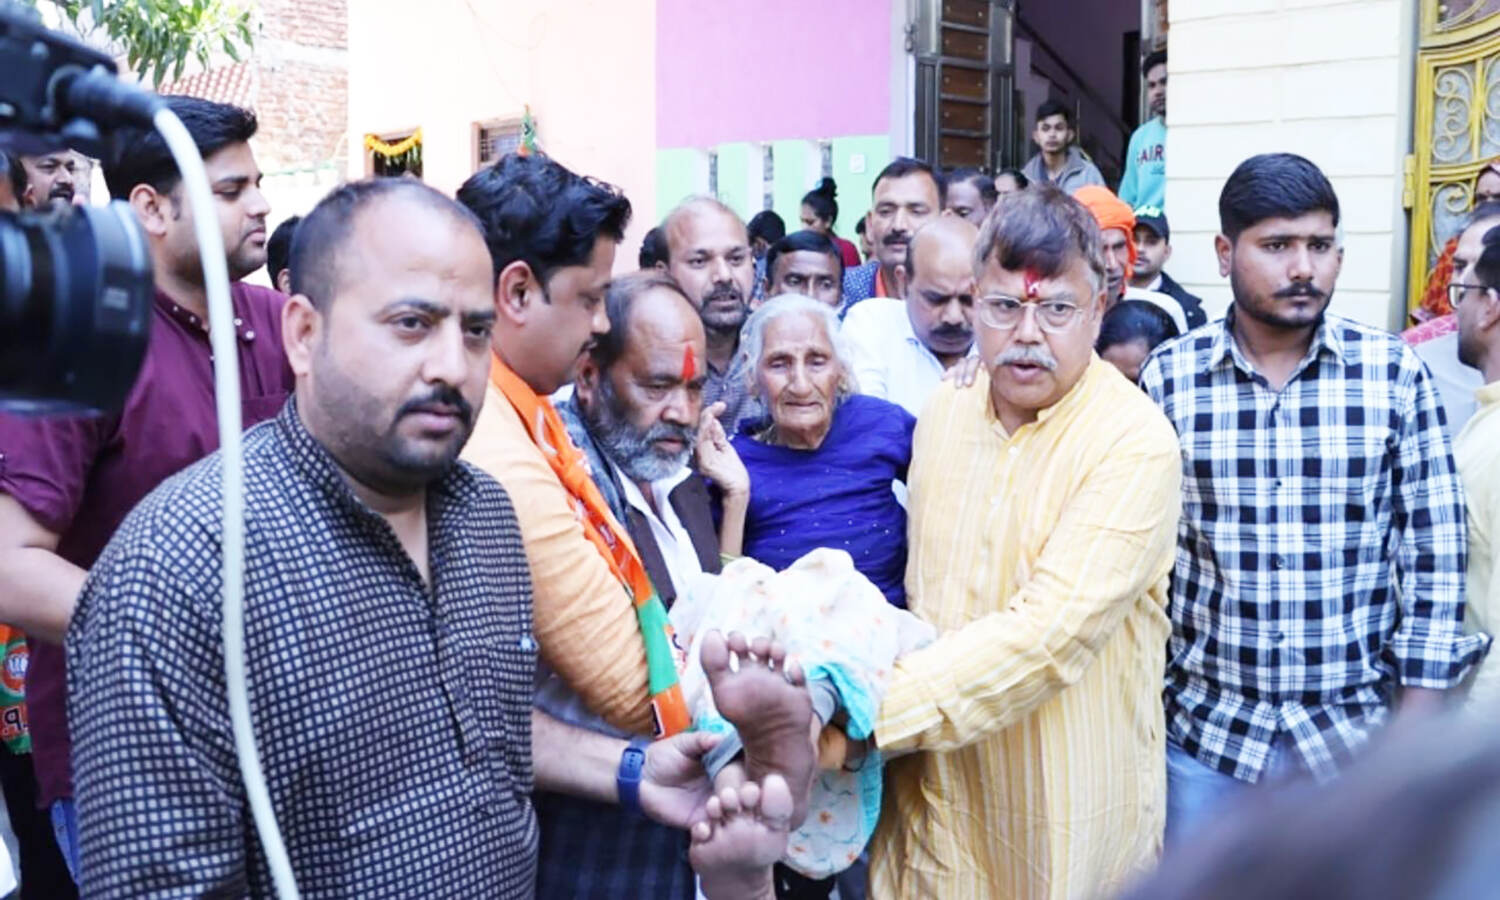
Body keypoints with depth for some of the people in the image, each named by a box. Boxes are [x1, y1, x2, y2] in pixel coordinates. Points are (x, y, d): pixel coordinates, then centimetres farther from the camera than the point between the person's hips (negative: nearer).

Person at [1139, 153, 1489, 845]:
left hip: (1356, 734, 0)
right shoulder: (1168, 377, -4)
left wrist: (1417, 727, -4)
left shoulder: (1395, 374, -5)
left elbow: (1433, 552, -2)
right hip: (1203, 729, 0)